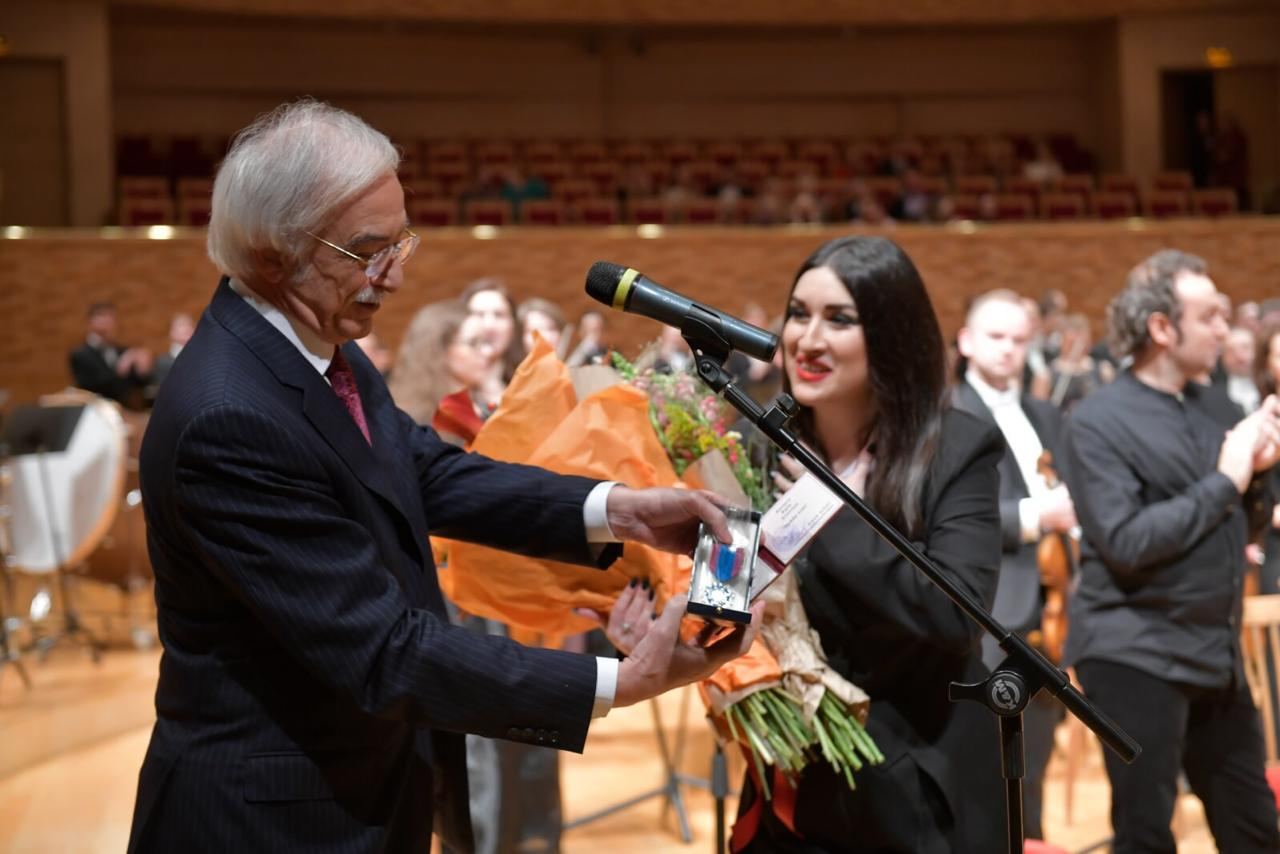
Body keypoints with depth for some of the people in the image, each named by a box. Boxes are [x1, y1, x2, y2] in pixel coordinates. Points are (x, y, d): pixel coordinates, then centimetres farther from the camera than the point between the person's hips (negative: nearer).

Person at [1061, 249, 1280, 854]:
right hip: (1136, 655, -7)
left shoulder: (1207, 409, 10)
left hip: (1215, 655, 7)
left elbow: (1231, 528, 16)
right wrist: (1225, 481, -17)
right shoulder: (1099, 420, -12)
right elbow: (1126, 542, -22)